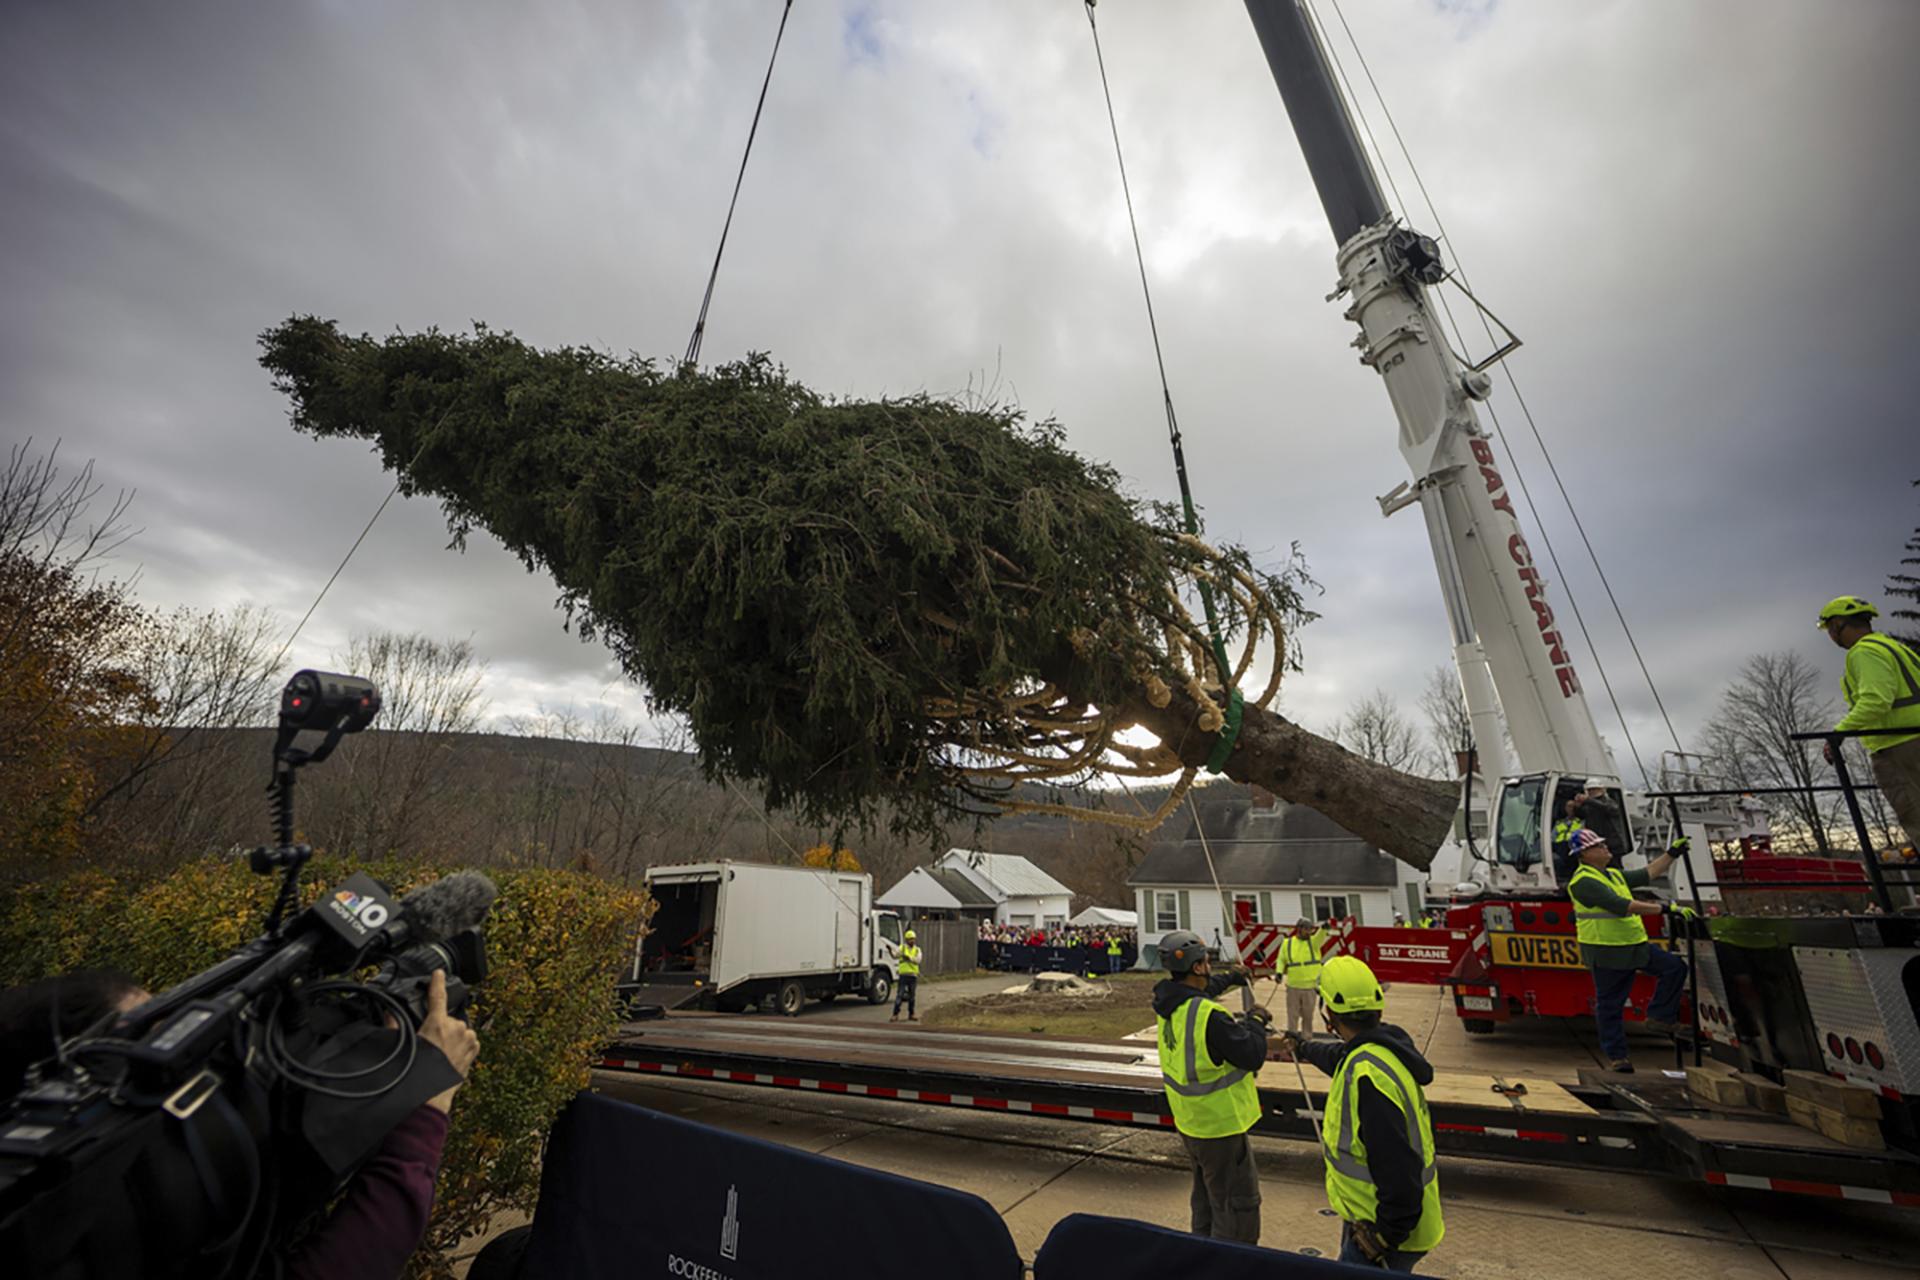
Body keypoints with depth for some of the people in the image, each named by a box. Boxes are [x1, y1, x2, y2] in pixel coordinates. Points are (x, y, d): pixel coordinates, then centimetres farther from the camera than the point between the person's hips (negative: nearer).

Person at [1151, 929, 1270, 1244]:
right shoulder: (1209, 1016, -33)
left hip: (1191, 1122, 9)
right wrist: (1256, 1021, -6)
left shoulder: (1168, 1000, -5)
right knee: (1238, 1205, 7)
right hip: (1220, 1125, -9)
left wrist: (1228, 977, 29)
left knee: (1206, 1198, 27)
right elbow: (1252, 1056, -23)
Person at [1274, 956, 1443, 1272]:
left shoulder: (1369, 1077, -34)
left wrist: (1387, 1235, -19)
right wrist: (1304, 1048, 39)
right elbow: (1338, 1055, 22)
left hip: (1385, 1232, -9)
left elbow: (1398, 1172, -32)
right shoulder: (1382, 1044, -2)